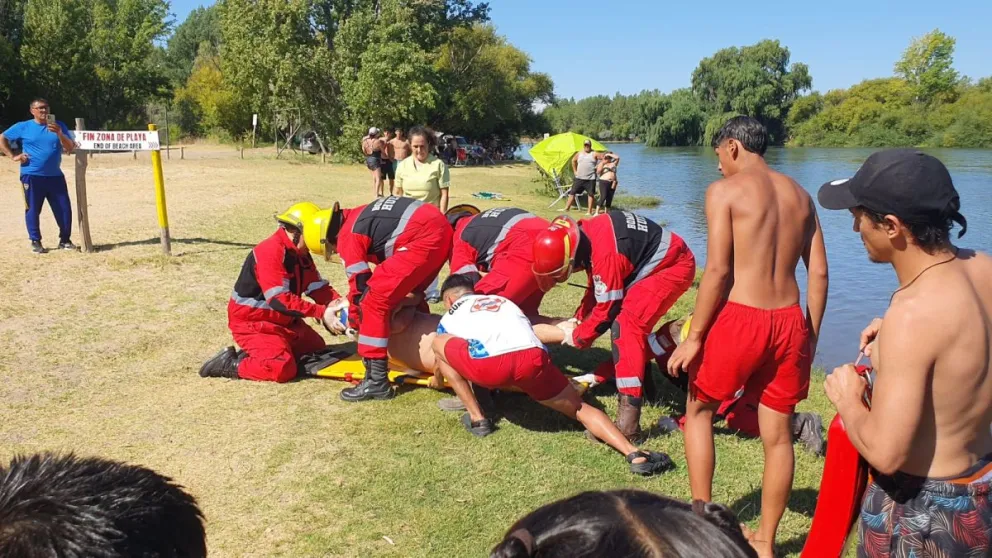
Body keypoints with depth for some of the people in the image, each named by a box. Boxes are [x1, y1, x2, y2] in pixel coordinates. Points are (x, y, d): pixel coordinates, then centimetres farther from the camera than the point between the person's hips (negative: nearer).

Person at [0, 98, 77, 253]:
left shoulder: (59, 126, 7)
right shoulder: (23, 127, 3)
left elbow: (70, 148, -2)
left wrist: (59, 133, -18)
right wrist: (13, 156, 0)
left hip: (55, 176, 2)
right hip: (32, 176, -2)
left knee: (64, 209, 1)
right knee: (32, 210, 3)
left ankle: (64, 240, 14)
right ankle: (35, 242, 13)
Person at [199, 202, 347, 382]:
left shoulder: (300, 253, 4)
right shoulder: (270, 252, -26)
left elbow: (318, 287, 1)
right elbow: (280, 299, -32)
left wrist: (339, 302, -19)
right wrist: (321, 313, -34)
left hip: (282, 319, 10)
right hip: (252, 321, -10)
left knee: (317, 348, 15)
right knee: (283, 368, -24)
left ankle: (254, 355, 14)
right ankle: (229, 364, -4)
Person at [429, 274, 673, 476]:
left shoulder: (450, 317, 33)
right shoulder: (503, 300, 39)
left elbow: (441, 367, 44)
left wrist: (438, 380, 65)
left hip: (489, 365, -3)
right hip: (533, 359, 3)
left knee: (437, 343, 25)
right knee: (581, 408, 19)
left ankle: (477, 419, 21)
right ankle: (634, 453, -6)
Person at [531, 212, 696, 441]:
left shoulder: (605, 254, -33)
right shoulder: (584, 235, -6)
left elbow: (606, 309, -20)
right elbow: (597, 288, 9)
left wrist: (577, 337, -6)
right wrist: (577, 320, 2)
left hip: (674, 265, -10)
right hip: (653, 262, 10)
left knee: (626, 324, -20)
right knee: (626, 320, 18)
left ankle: (628, 421, -24)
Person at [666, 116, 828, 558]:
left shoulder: (724, 190, -4)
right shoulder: (799, 195, 13)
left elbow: (718, 269, -13)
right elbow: (819, 272, 10)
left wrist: (695, 336, -8)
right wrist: (811, 335, 16)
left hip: (740, 318, -5)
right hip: (789, 321, 6)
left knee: (698, 410, 18)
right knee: (778, 434, 13)